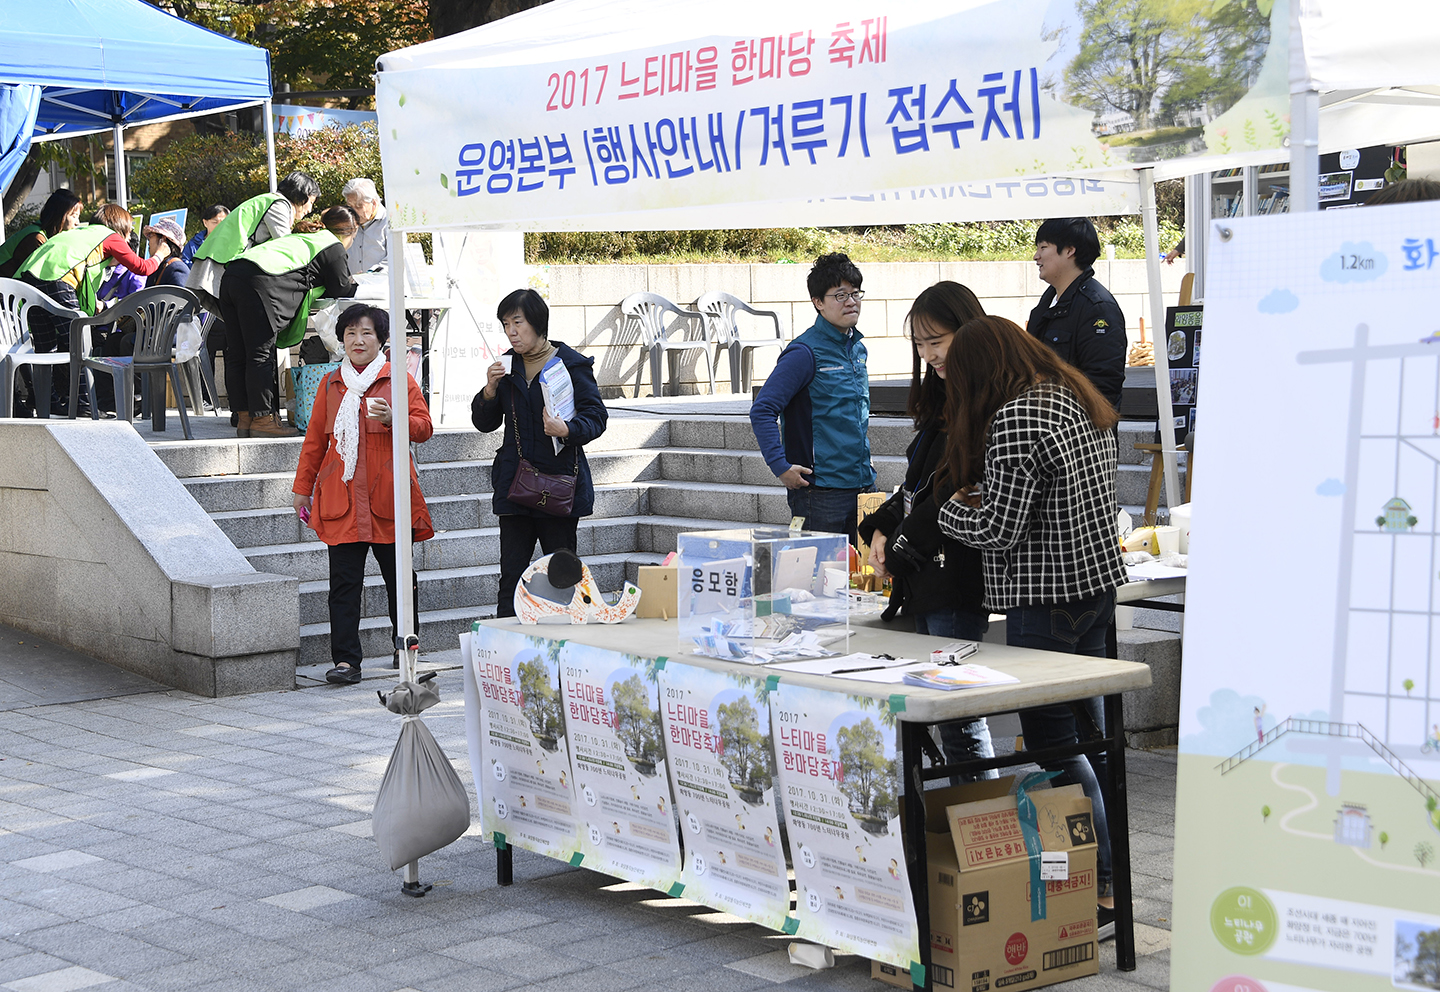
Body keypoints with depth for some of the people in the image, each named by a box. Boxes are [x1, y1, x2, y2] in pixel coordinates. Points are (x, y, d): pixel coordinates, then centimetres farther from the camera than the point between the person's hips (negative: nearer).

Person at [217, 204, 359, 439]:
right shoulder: (333, 247, 10)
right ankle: (262, 419, -6)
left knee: (237, 355, 6)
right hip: (260, 284, -9)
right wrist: (354, 285, 35)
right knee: (261, 354, -7)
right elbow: (340, 290, 14)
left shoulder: (306, 238, 35)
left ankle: (244, 418, 9)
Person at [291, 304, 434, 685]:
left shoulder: (399, 379, 6)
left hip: (388, 494, -1)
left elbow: (424, 427, 0)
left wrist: (391, 419, -18)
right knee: (344, 581, -5)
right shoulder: (331, 383, 13)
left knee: (399, 576, 7)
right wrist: (303, 487, 17)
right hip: (341, 496, 1)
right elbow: (315, 439, 18)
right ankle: (345, 660, -5)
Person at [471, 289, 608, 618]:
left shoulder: (572, 364, -3)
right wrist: (490, 389, -5)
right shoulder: (507, 365, 12)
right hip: (515, 483, 4)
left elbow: (596, 417, -7)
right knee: (511, 574, 1)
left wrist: (566, 430, -26)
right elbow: (484, 423, 13)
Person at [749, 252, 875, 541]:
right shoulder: (806, 352, -13)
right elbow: (762, 411, -18)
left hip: (862, 485, 8)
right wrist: (780, 466, -23)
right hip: (821, 493, -8)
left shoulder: (857, 347, 12)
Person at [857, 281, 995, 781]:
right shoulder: (943, 399, 17)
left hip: (957, 574, -10)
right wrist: (883, 528, 5)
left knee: (958, 711, -7)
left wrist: (900, 552, -11)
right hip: (927, 577, 10)